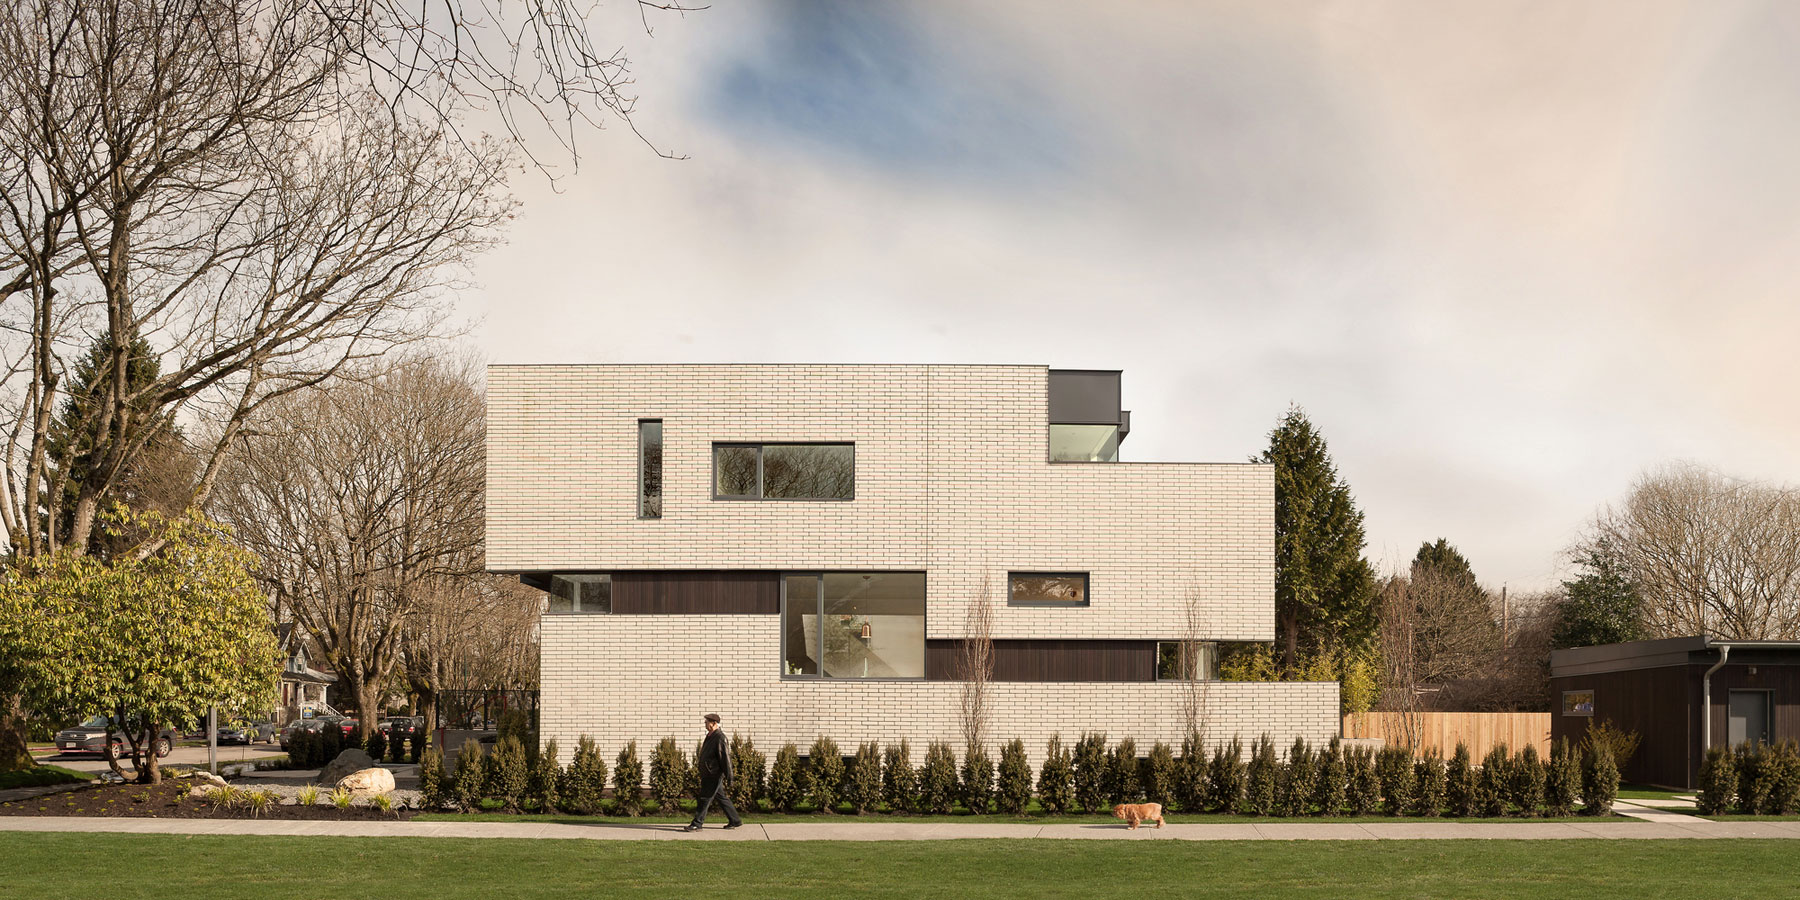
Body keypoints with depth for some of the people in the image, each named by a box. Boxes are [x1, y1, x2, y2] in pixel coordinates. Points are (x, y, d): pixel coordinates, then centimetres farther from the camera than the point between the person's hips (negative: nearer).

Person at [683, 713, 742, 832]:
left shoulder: (720, 737, -17)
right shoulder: (711, 736, 13)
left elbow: (725, 758, -19)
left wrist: (728, 777, -19)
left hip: (713, 774, -10)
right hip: (709, 774, 10)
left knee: (705, 799, -4)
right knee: (721, 797, 13)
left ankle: (697, 824, 2)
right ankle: (735, 821, 19)